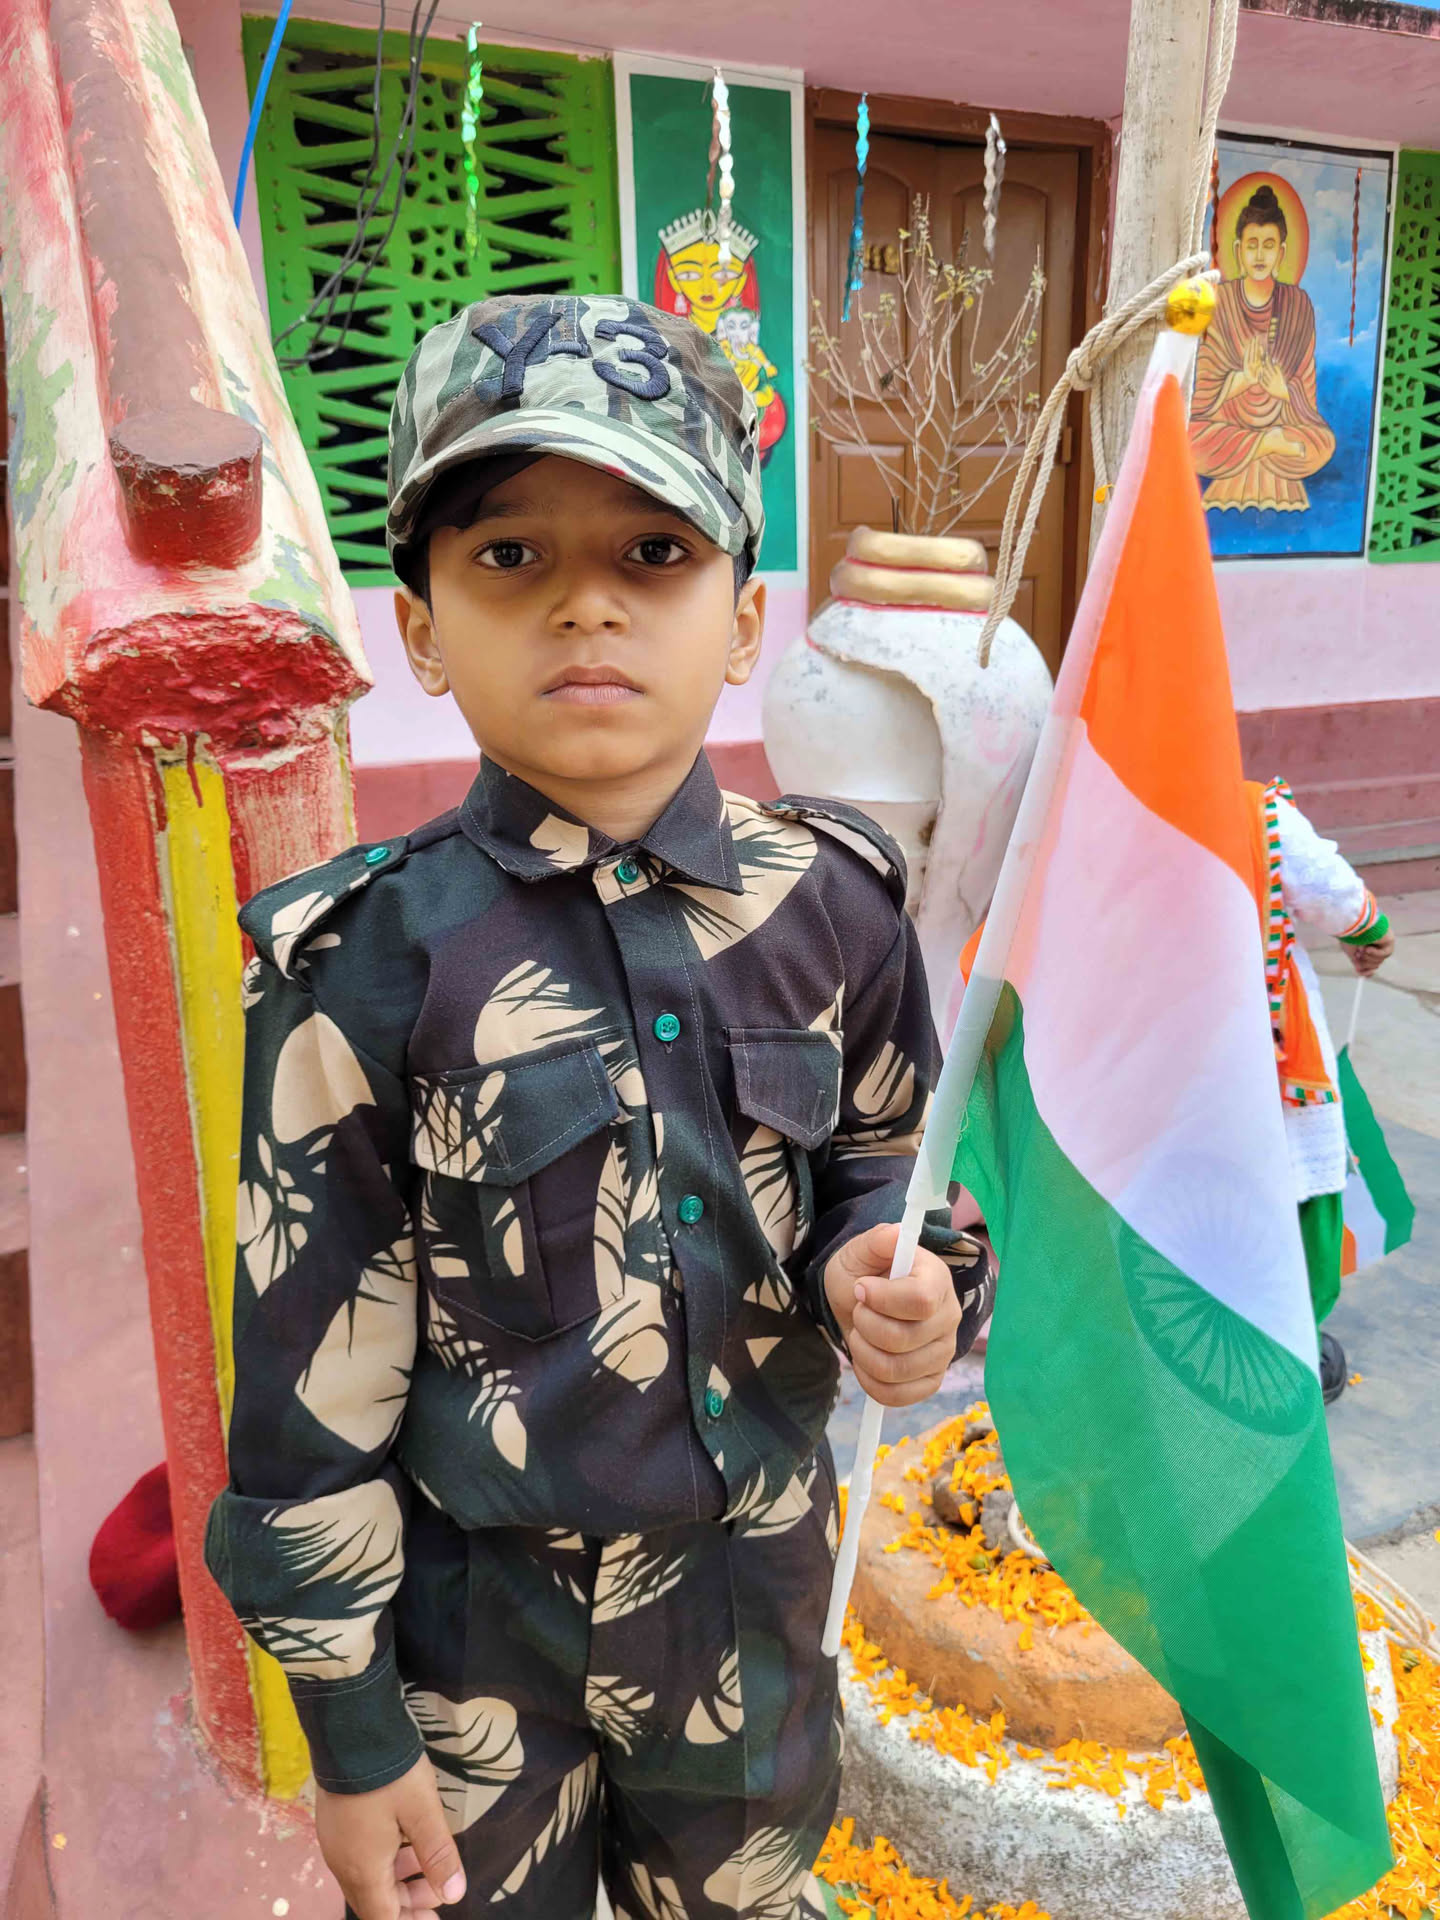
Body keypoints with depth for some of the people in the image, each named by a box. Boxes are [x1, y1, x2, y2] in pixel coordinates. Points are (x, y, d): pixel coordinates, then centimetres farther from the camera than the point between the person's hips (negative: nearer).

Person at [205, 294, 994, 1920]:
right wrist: (350, 1725, -4)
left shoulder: (829, 903, -11)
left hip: (753, 1598, 3)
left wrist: (882, 1269, -16)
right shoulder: (369, 958, -19)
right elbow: (312, 1376, -12)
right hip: (476, 1632, -2)